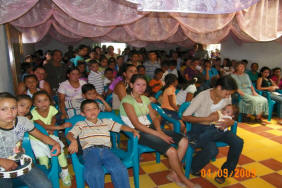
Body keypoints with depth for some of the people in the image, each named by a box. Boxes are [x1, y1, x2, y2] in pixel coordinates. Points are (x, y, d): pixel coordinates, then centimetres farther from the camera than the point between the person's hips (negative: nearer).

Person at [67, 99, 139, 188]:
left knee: (120, 169, -28)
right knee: (94, 173, -35)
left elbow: (121, 127, 25)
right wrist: (73, 141, -20)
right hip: (90, 151, -2)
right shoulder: (80, 124, 19)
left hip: (106, 150, 2)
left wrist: (133, 130, 7)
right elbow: (69, 134, 4)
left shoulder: (106, 122, 26)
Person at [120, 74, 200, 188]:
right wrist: (159, 135, -20)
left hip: (150, 127, 8)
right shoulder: (127, 101, -10)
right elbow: (137, 125, -18)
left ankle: (174, 174, 7)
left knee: (184, 141, -5)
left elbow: (154, 117, 12)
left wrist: (159, 130, -10)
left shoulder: (145, 99, 14)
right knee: (172, 151, -23)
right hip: (139, 132, -8)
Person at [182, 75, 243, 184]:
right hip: (200, 128, -5)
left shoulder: (227, 98, -4)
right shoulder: (202, 96, -21)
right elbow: (185, 117, -19)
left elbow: (230, 117, 8)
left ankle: (225, 171, 7)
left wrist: (228, 123, -18)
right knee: (212, 150, -30)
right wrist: (207, 119, -26)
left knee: (238, 142, -16)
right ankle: (192, 167, 1)